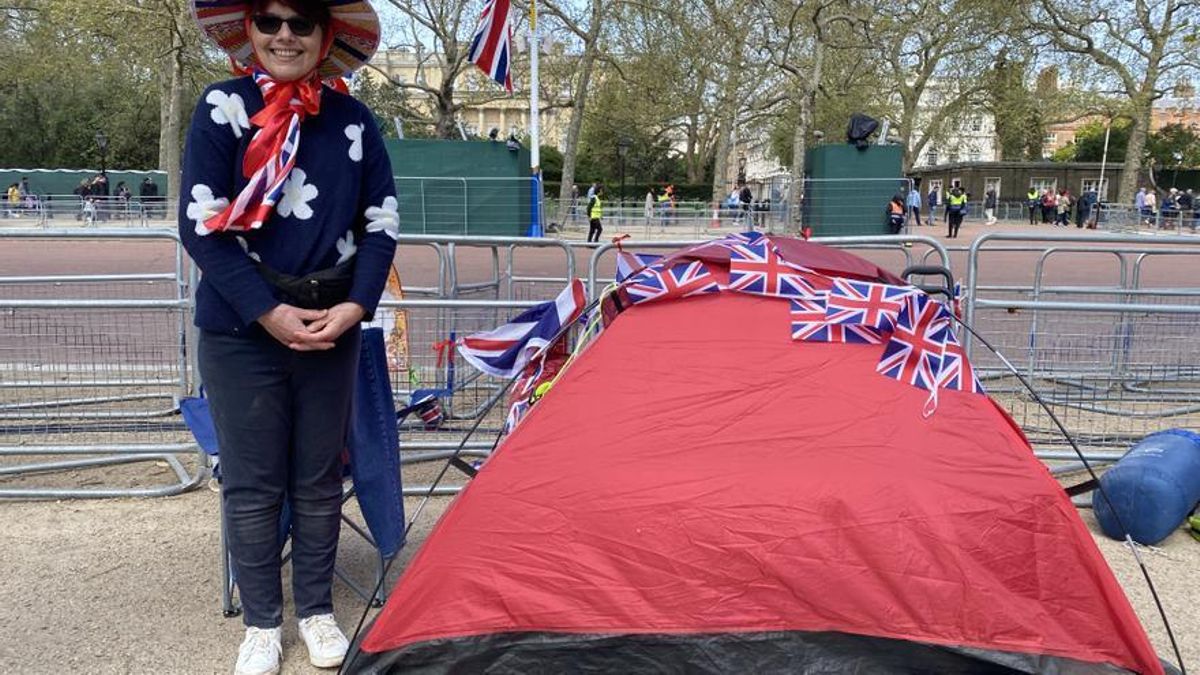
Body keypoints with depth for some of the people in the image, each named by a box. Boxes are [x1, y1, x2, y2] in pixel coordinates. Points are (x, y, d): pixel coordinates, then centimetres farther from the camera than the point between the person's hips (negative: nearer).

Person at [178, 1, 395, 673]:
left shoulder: (353, 119, 3)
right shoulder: (223, 108, -5)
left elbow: (382, 223, 4)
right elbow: (201, 226, -10)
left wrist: (355, 306, -9)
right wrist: (270, 314, -15)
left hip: (332, 329, 2)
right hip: (241, 332, -2)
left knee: (319, 478, 12)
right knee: (252, 483, 7)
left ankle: (317, 610, 29)